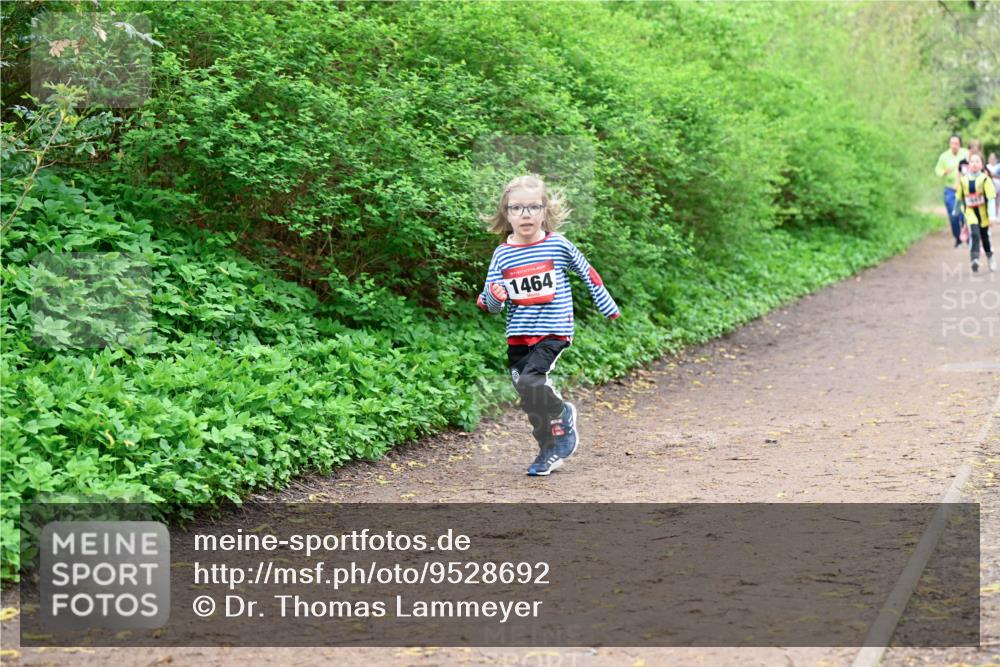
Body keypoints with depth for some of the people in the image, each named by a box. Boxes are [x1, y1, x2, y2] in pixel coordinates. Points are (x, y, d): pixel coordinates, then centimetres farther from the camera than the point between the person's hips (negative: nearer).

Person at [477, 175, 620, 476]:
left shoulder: (558, 244, -5)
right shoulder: (502, 254, 1)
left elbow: (587, 273, 10)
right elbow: (490, 304, 5)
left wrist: (608, 307, 17)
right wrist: (492, 297, -20)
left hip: (553, 330, -4)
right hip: (518, 335, 4)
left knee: (530, 381, -23)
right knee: (530, 399, 6)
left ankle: (562, 417, 3)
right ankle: (551, 449, 23)